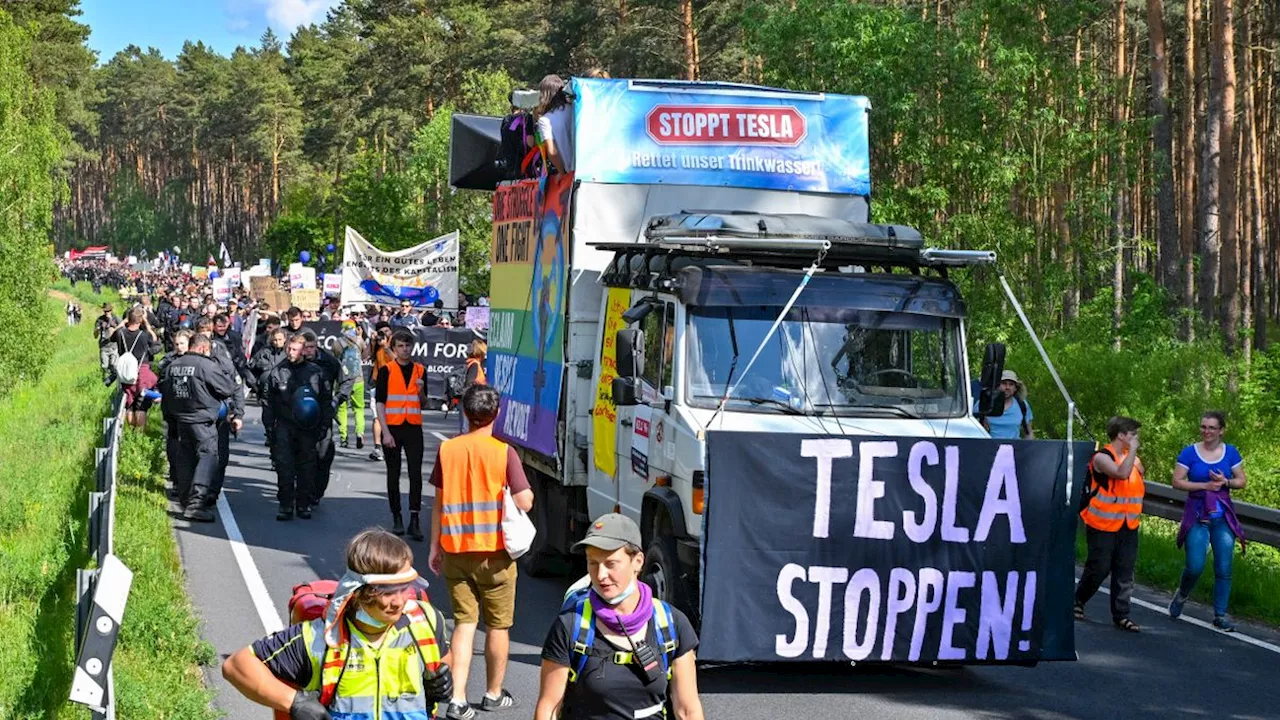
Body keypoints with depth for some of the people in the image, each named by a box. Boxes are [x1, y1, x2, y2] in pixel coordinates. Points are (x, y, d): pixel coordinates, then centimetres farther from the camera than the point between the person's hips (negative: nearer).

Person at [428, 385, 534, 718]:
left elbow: (439, 501, 5)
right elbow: (524, 502, -17)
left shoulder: (447, 450, -1)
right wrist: (528, 492, 6)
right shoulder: (504, 452, -12)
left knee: (464, 623, 8)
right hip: (494, 553, -3)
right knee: (498, 626, 12)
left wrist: (435, 546, 14)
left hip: (455, 550, 3)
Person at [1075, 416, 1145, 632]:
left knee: (1125, 572, 2)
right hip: (1103, 526, -6)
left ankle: (1121, 615, 6)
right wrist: (1133, 450, -23)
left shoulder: (1133, 458, 9)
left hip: (1128, 527, 6)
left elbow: (1139, 476, 29)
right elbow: (1122, 473, -31)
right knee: (1099, 568, 0)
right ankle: (1078, 600, 24)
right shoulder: (1102, 458, -13)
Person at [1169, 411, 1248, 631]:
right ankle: (1182, 595, 24)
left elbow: (1242, 481, 8)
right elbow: (1177, 482, -7)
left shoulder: (1231, 453, 4)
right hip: (1197, 517, -2)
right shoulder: (1189, 453, -4)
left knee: (1224, 569, 0)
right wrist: (1205, 485, -16)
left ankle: (1220, 615, 10)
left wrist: (1225, 482, -13)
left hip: (1223, 517, 2)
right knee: (1195, 566, -8)